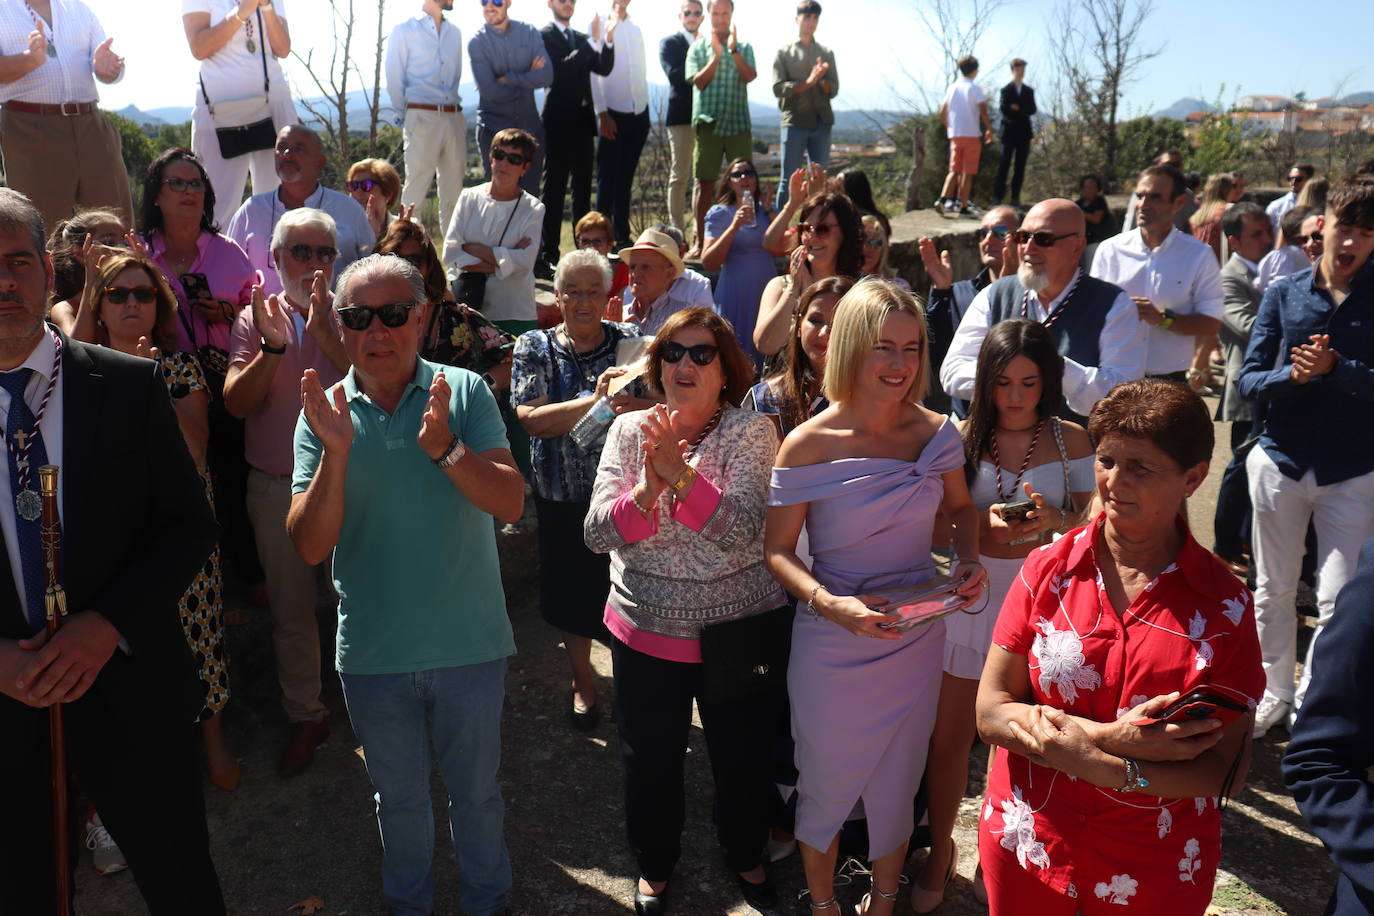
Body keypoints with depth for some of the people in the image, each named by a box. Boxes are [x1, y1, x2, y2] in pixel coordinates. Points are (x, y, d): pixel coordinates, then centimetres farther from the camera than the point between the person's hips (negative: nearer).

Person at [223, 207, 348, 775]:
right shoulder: (256, 319, 4)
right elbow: (236, 402, -7)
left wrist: (324, 333, -25)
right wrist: (273, 347, -21)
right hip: (277, 487, 2)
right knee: (290, 608, 11)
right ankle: (304, 716, 27)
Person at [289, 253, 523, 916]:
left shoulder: (464, 393, -9)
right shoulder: (324, 413, -5)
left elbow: (510, 503, -18)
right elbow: (310, 547, -12)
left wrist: (445, 447, -33)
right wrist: (335, 454, -26)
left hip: (469, 643, -1)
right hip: (372, 652, 2)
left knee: (476, 791, 18)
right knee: (398, 797, 23)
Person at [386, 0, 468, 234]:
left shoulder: (455, 32, 16)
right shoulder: (404, 30, 2)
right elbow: (395, 80, 2)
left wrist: (453, 110, 12)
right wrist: (406, 120, 4)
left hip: (455, 118, 5)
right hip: (422, 118, -5)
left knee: (453, 190, 6)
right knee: (416, 188, -6)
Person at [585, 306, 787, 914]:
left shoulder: (751, 432, -10)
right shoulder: (630, 430, -3)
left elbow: (744, 534, -23)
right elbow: (597, 533, -11)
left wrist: (681, 473, -33)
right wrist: (648, 487, -29)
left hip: (736, 635, -1)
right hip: (645, 630, 2)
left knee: (741, 755, 17)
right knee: (649, 759, 18)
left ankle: (745, 854, 48)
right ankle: (654, 864, 46)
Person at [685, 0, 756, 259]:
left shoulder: (744, 47, 11)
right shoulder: (698, 47, 8)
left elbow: (750, 76, -6)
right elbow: (699, 81, -4)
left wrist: (733, 50, -15)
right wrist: (717, 54, -12)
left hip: (739, 123, 1)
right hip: (709, 122, -1)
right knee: (705, 183, -1)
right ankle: (700, 241, 4)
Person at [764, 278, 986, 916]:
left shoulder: (936, 433, -6)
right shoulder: (809, 445, -16)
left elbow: (961, 509, 11)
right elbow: (777, 550, -11)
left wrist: (969, 560, -9)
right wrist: (830, 604, -27)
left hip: (917, 636, 3)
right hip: (832, 642, -2)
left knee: (896, 783, 21)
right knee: (827, 783, 17)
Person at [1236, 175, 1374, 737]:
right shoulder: (1283, 295, 2)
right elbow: (1249, 381, -3)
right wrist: (1293, 375, -21)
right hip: (1281, 462, 2)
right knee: (1273, 592, 13)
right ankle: (1275, 693, 31)